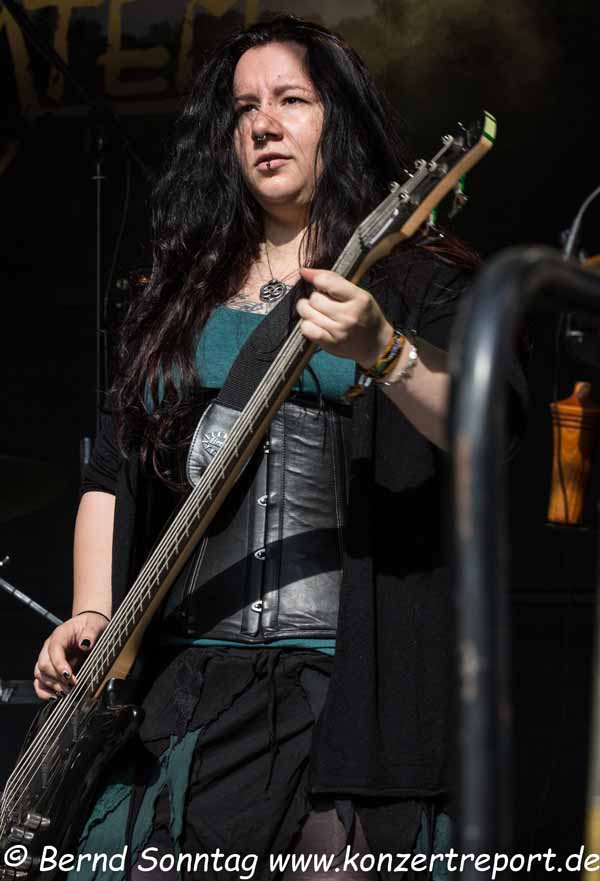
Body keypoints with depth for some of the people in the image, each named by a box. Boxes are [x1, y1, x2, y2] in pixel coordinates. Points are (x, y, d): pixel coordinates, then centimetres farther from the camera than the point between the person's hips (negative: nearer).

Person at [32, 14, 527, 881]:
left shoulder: (415, 282, 5)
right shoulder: (178, 297, 19)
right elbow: (111, 474, 19)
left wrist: (383, 352, -29)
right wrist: (92, 613, 4)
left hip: (349, 684, -4)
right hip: (178, 674, 4)